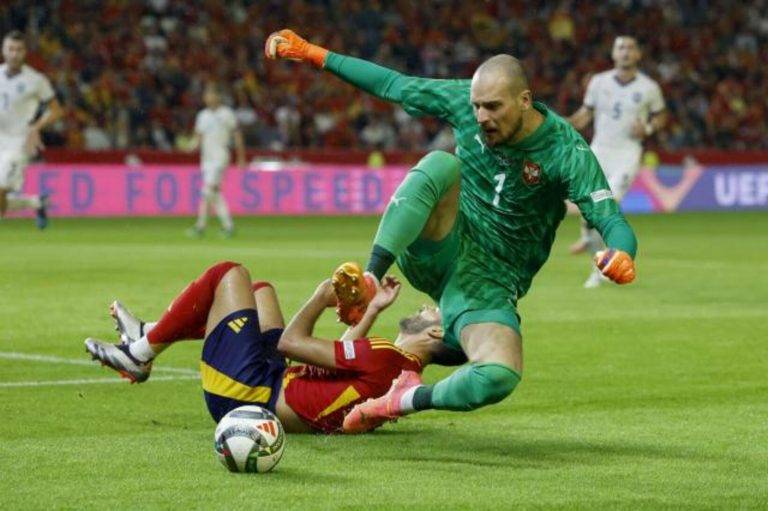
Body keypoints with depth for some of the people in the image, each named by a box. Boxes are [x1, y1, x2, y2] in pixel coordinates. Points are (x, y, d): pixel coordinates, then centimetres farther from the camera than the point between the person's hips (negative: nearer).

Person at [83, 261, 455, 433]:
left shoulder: (383, 359, -25)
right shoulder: (406, 369, 2)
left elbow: (290, 342, -18)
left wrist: (323, 297, -4)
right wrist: (373, 311, 17)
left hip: (245, 388, -10)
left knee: (228, 274, -1)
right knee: (261, 290, 26)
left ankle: (141, 353, 10)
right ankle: (149, 334, 29)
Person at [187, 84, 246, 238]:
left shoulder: (226, 114, 0)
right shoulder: (202, 115, 15)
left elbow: (237, 136, 3)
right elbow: (198, 137, 17)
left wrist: (241, 159, 2)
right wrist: (194, 145, -7)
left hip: (220, 157, -6)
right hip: (206, 158, 6)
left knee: (208, 190, -16)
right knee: (215, 193, 5)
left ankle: (201, 225, -17)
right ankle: (227, 224, 12)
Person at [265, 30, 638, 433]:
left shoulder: (567, 153, -16)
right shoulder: (464, 101, -6)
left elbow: (612, 222, -23)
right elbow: (393, 86, 6)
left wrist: (621, 255, -47)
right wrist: (314, 55, 6)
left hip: (490, 286, -2)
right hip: (436, 251, 2)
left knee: (500, 377, -33)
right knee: (441, 164, -31)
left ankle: (407, 400, -4)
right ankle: (367, 284, -34)